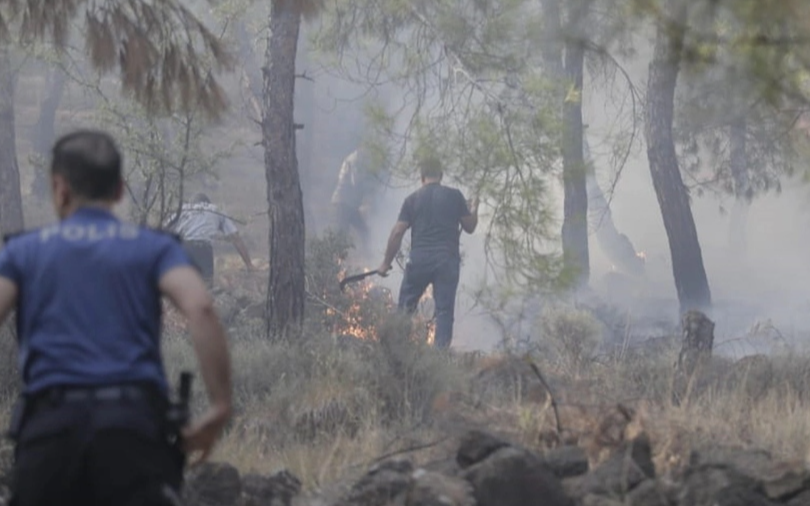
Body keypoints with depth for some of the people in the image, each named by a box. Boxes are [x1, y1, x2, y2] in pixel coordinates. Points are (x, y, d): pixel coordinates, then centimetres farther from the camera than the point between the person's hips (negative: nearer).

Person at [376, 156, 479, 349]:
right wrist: (474, 209, 31)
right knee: (444, 310, 2)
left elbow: (397, 233, 1)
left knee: (405, 308, 11)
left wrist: (386, 263, 9)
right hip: (447, 260, 0)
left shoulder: (412, 199, 4)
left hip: (419, 259, 0)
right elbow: (469, 227, 9)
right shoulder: (454, 196, 3)